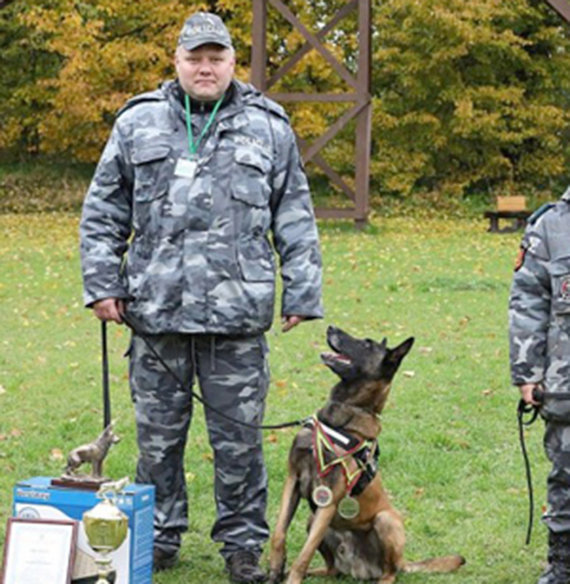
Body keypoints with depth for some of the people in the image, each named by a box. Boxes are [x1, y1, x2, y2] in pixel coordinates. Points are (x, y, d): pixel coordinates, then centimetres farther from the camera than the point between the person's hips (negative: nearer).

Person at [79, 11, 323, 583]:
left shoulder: (268, 128, 8)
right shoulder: (137, 124, 9)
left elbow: (295, 220, 10)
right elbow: (102, 211, 12)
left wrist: (302, 293, 6)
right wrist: (102, 283, 4)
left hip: (238, 316, -1)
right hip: (156, 310, 1)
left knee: (238, 435, 4)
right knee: (157, 434, 9)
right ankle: (158, 536, 24)